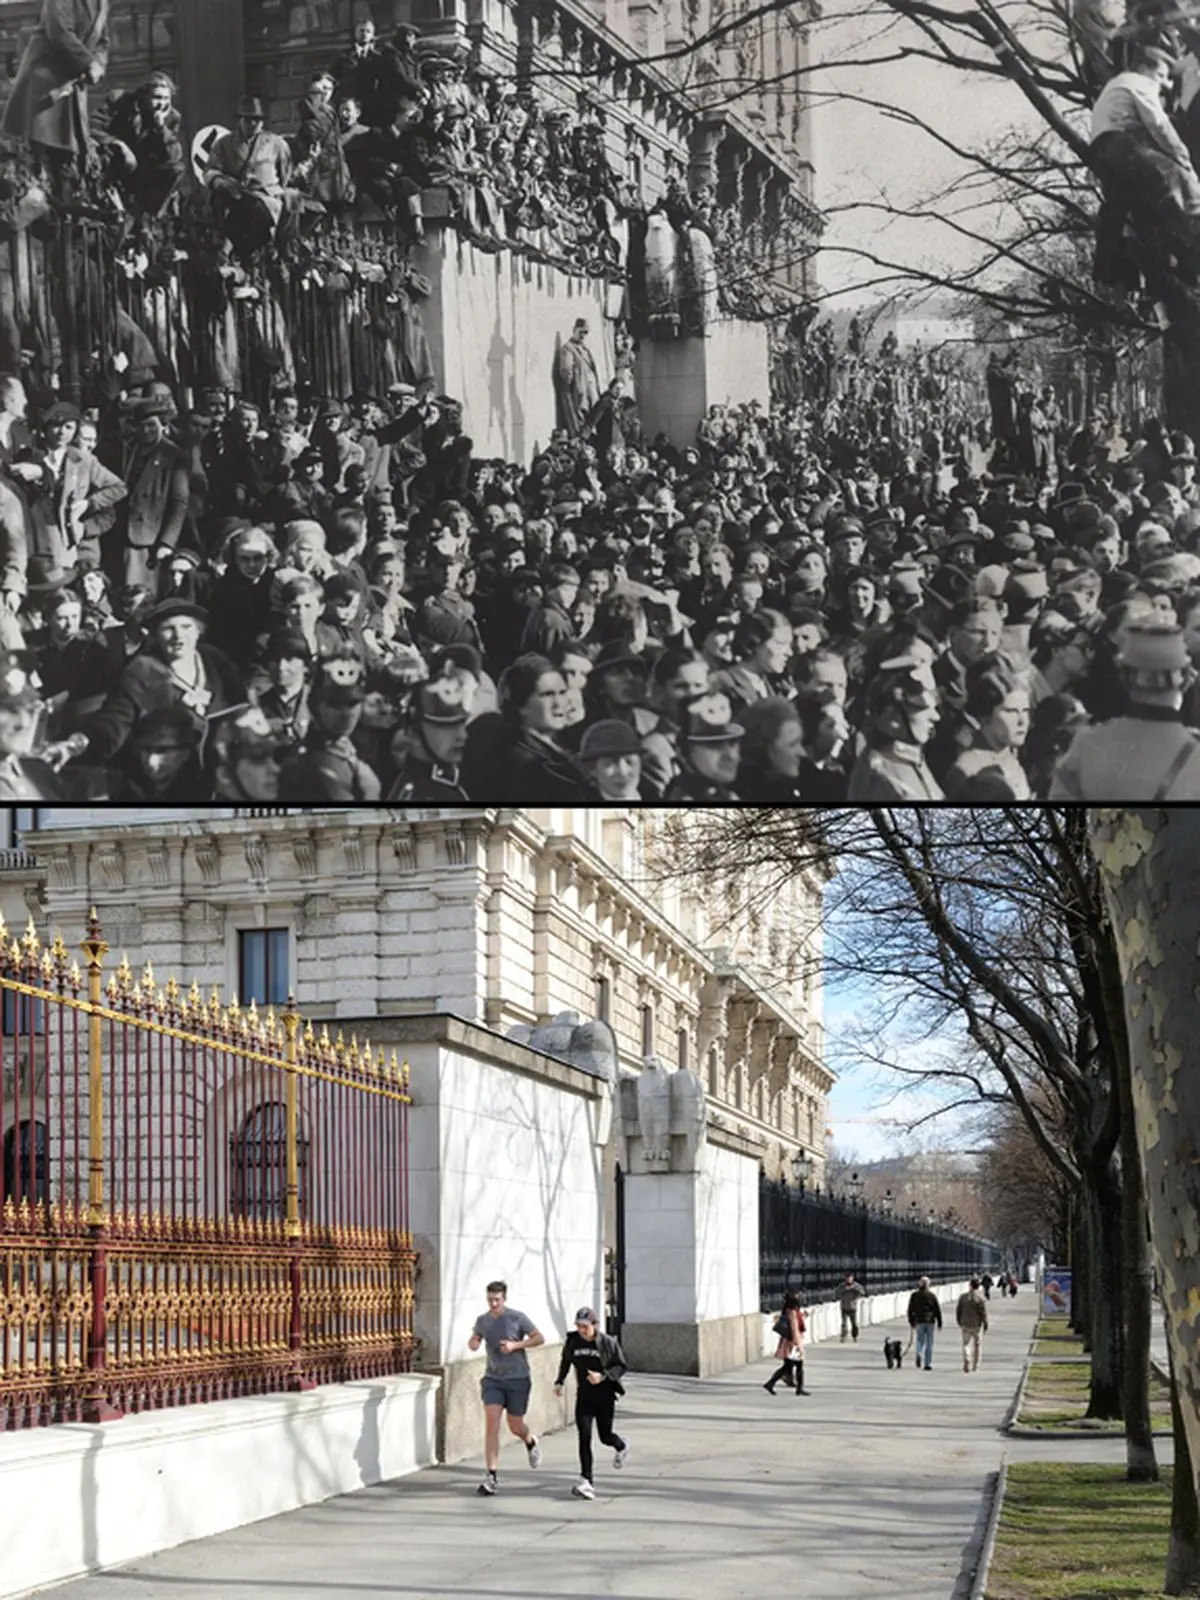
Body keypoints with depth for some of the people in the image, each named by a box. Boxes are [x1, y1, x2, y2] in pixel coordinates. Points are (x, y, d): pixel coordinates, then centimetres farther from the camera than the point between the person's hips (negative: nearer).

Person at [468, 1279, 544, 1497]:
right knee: (491, 1424, -12)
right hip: (493, 1379, 2)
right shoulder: (482, 1320, 4)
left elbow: (539, 1338, -4)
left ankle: (530, 1443, 44)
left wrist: (515, 1345, -17)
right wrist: (472, 1344, -6)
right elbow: (474, 1341, 19)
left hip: (517, 1379, -2)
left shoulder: (517, 1318, -7)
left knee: (515, 1427, 6)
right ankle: (492, 1475, -12)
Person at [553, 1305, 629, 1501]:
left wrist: (603, 1376, -21)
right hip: (584, 1397, 2)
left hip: (605, 1397, -2)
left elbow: (622, 1367, -6)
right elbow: (565, 1361, 18)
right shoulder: (573, 1341, -2)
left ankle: (621, 1447, 45)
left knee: (605, 1436, 6)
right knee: (584, 1437, -9)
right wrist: (559, 1382, 12)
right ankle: (586, 1481, -11)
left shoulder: (608, 1343, -12)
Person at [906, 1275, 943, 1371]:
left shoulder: (914, 1295, 0)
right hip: (930, 1321, -1)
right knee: (929, 1343, 8)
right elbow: (938, 1309, -3)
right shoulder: (932, 1295, -2)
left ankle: (919, 1354, -19)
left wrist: (911, 1322, 11)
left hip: (919, 1321, 1)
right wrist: (939, 1322, 4)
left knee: (920, 1341, 12)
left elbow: (910, 1310, 3)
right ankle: (928, 1364, 7)